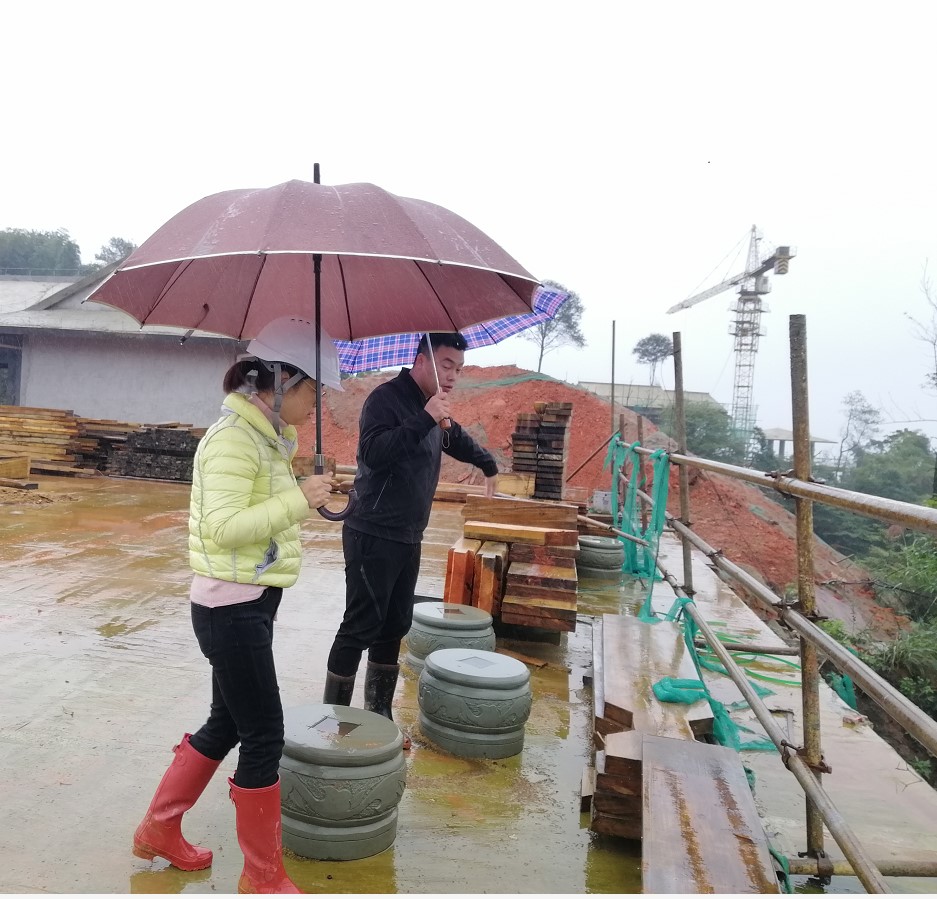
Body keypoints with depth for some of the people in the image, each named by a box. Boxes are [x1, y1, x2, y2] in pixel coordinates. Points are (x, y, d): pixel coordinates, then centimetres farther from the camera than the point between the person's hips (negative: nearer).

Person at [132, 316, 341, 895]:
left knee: (228, 724, 21)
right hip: (232, 608, -10)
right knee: (264, 736, 2)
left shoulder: (264, 438, 10)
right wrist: (297, 501, -25)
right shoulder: (233, 438, -19)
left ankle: (159, 830, 40)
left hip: (251, 604, 10)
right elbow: (223, 528, -26)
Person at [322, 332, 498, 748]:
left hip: (407, 539, 9)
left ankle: (378, 717, 22)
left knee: (393, 628, 12)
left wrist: (489, 464, 45)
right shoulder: (386, 398, -12)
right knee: (359, 629, -5)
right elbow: (373, 453, -27)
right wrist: (424, 420, -30)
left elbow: (458, 440, 34)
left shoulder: (433, 408, 13)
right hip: (373, 537, -8)